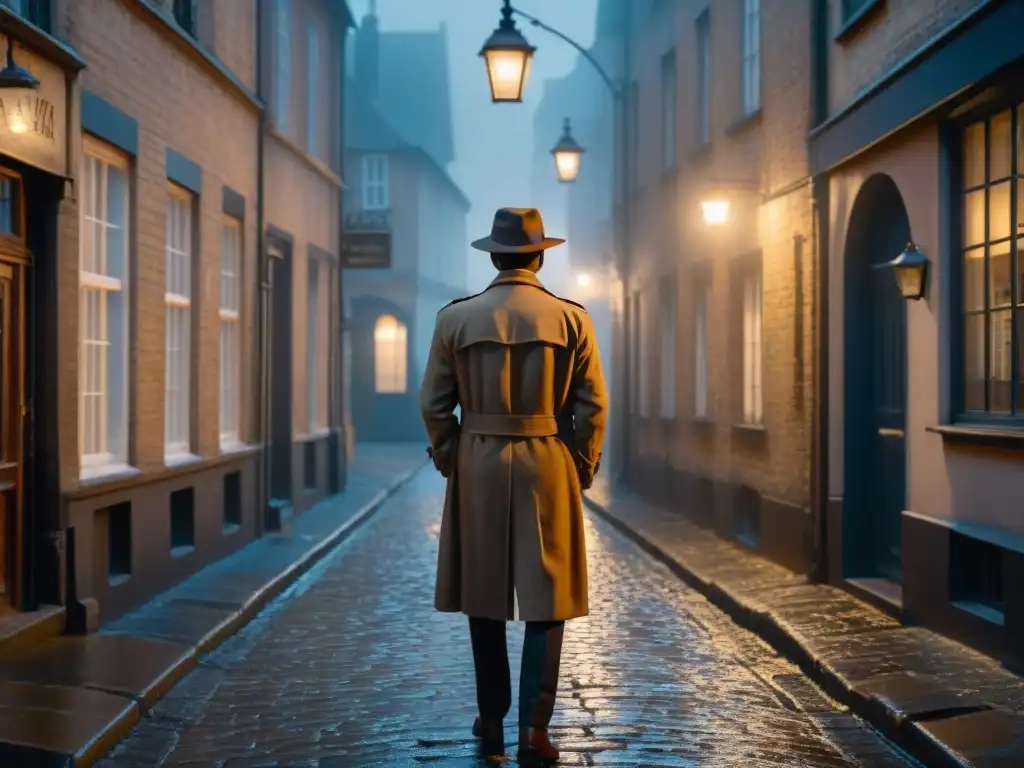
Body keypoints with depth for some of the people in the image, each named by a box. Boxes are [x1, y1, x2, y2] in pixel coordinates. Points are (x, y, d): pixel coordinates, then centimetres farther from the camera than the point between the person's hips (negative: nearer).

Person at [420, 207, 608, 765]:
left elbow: (434, 404, 0)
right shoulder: (572, 319, -3)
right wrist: (581, 470, 9)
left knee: (482, 596, 12)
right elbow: (591, 406, -2)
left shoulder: (454, 318, -2)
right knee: (547, 598, 5)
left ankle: (492, 723, 20)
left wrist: (451, 462, 13)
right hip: (548, 467, -1)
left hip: (477, 469, 1)